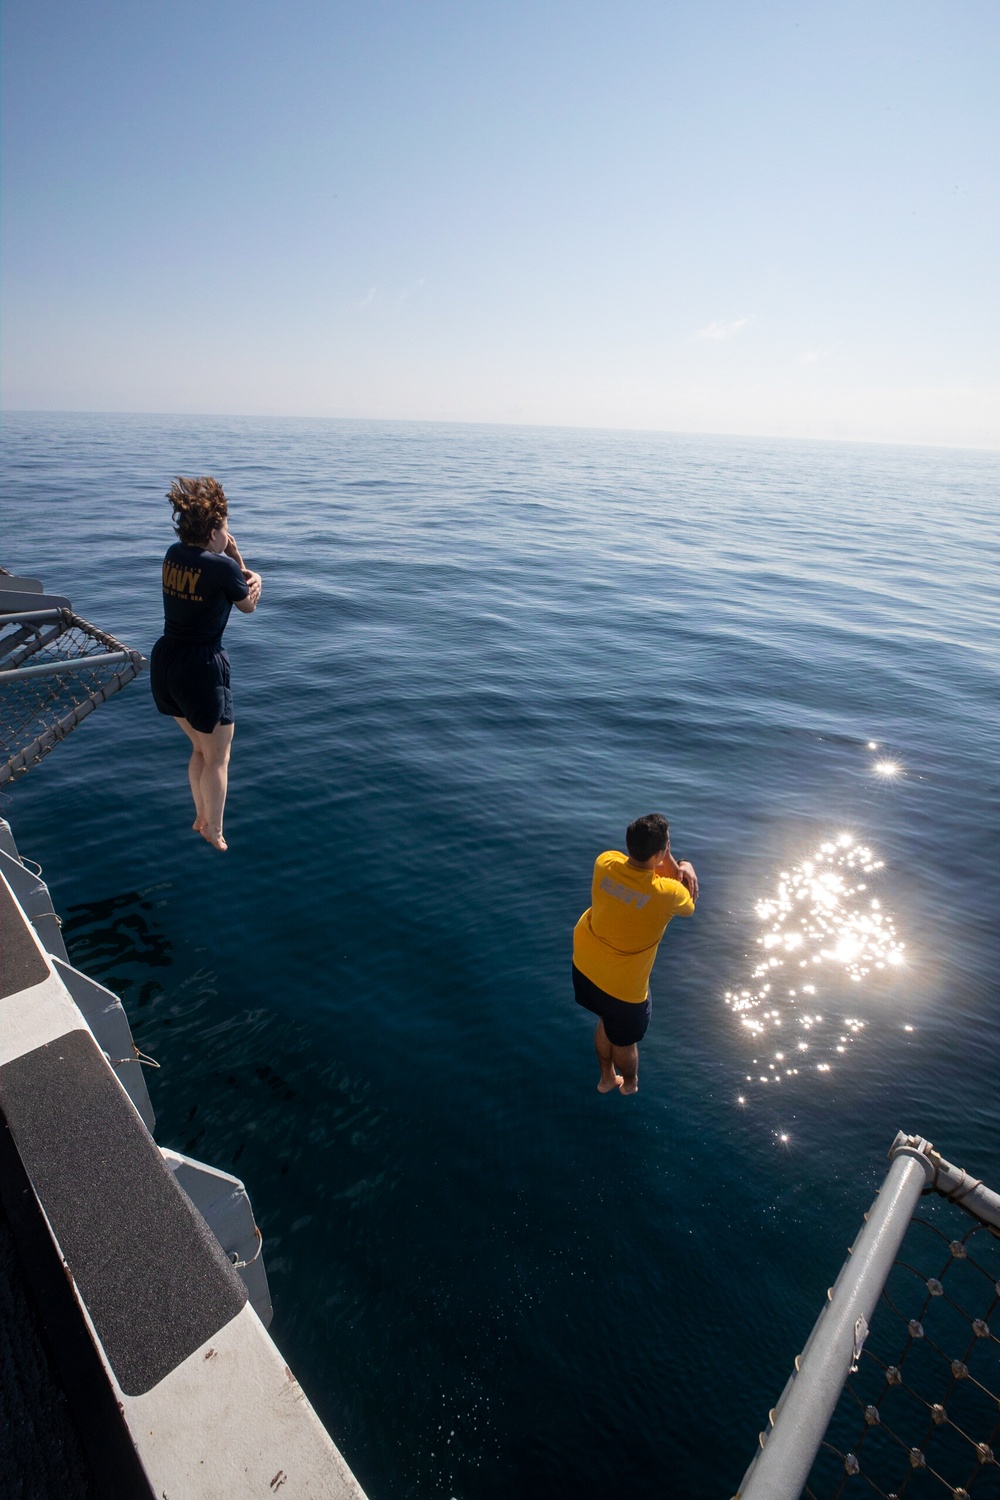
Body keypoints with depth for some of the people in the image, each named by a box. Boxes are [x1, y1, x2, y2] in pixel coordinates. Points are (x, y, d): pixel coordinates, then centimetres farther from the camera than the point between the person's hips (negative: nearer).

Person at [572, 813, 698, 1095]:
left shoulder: (605, 862, -21)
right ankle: (630, 1083, 56)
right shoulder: (667, 893, -32)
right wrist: (682, 870, 3)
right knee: (625, 1041, 26)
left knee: (606, 1022, 33)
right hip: (622, 985, -5)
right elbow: (689, 906, -7)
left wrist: (671, 866, -12)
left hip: (585, 966, 5)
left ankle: (607, 1077, 57)